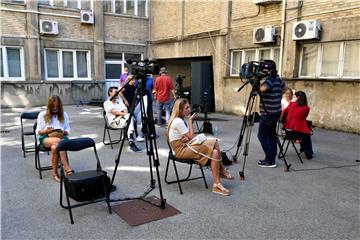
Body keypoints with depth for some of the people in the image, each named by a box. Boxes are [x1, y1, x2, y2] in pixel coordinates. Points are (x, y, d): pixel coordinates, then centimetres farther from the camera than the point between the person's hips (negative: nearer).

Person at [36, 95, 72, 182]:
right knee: (58, 141, -39)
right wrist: (46, 131, -11)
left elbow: (68, 130, 15)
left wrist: (63, 132, -9)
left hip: (61, 137, 1)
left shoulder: (64, 115, 18)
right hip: (46, 138, -1)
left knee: (55, 147, -38)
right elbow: (38, 131, 11)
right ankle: (67, 169, -43)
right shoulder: (42, 115, 13)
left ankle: (55, 174, -31)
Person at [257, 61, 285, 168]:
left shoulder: (270, 79, -17)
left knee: (262, 135, -4)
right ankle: (271, 158, 17)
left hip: (268, 114, -9)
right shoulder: (278, 79, 11)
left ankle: (270, 160, -3)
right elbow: (283, 88, 29)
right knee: (271, 135, 13)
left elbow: (263, 88, -36)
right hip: (276, 112, 9)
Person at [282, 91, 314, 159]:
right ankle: (309, 153, 33)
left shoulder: (291, 104, -1)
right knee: (308, 134, 31)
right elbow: (303, 118, 10)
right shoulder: (306, 108, -5)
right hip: (299, 131, -3)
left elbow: (283, 114, 14)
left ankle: (303, 149, 50)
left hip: (288, 130, 4)